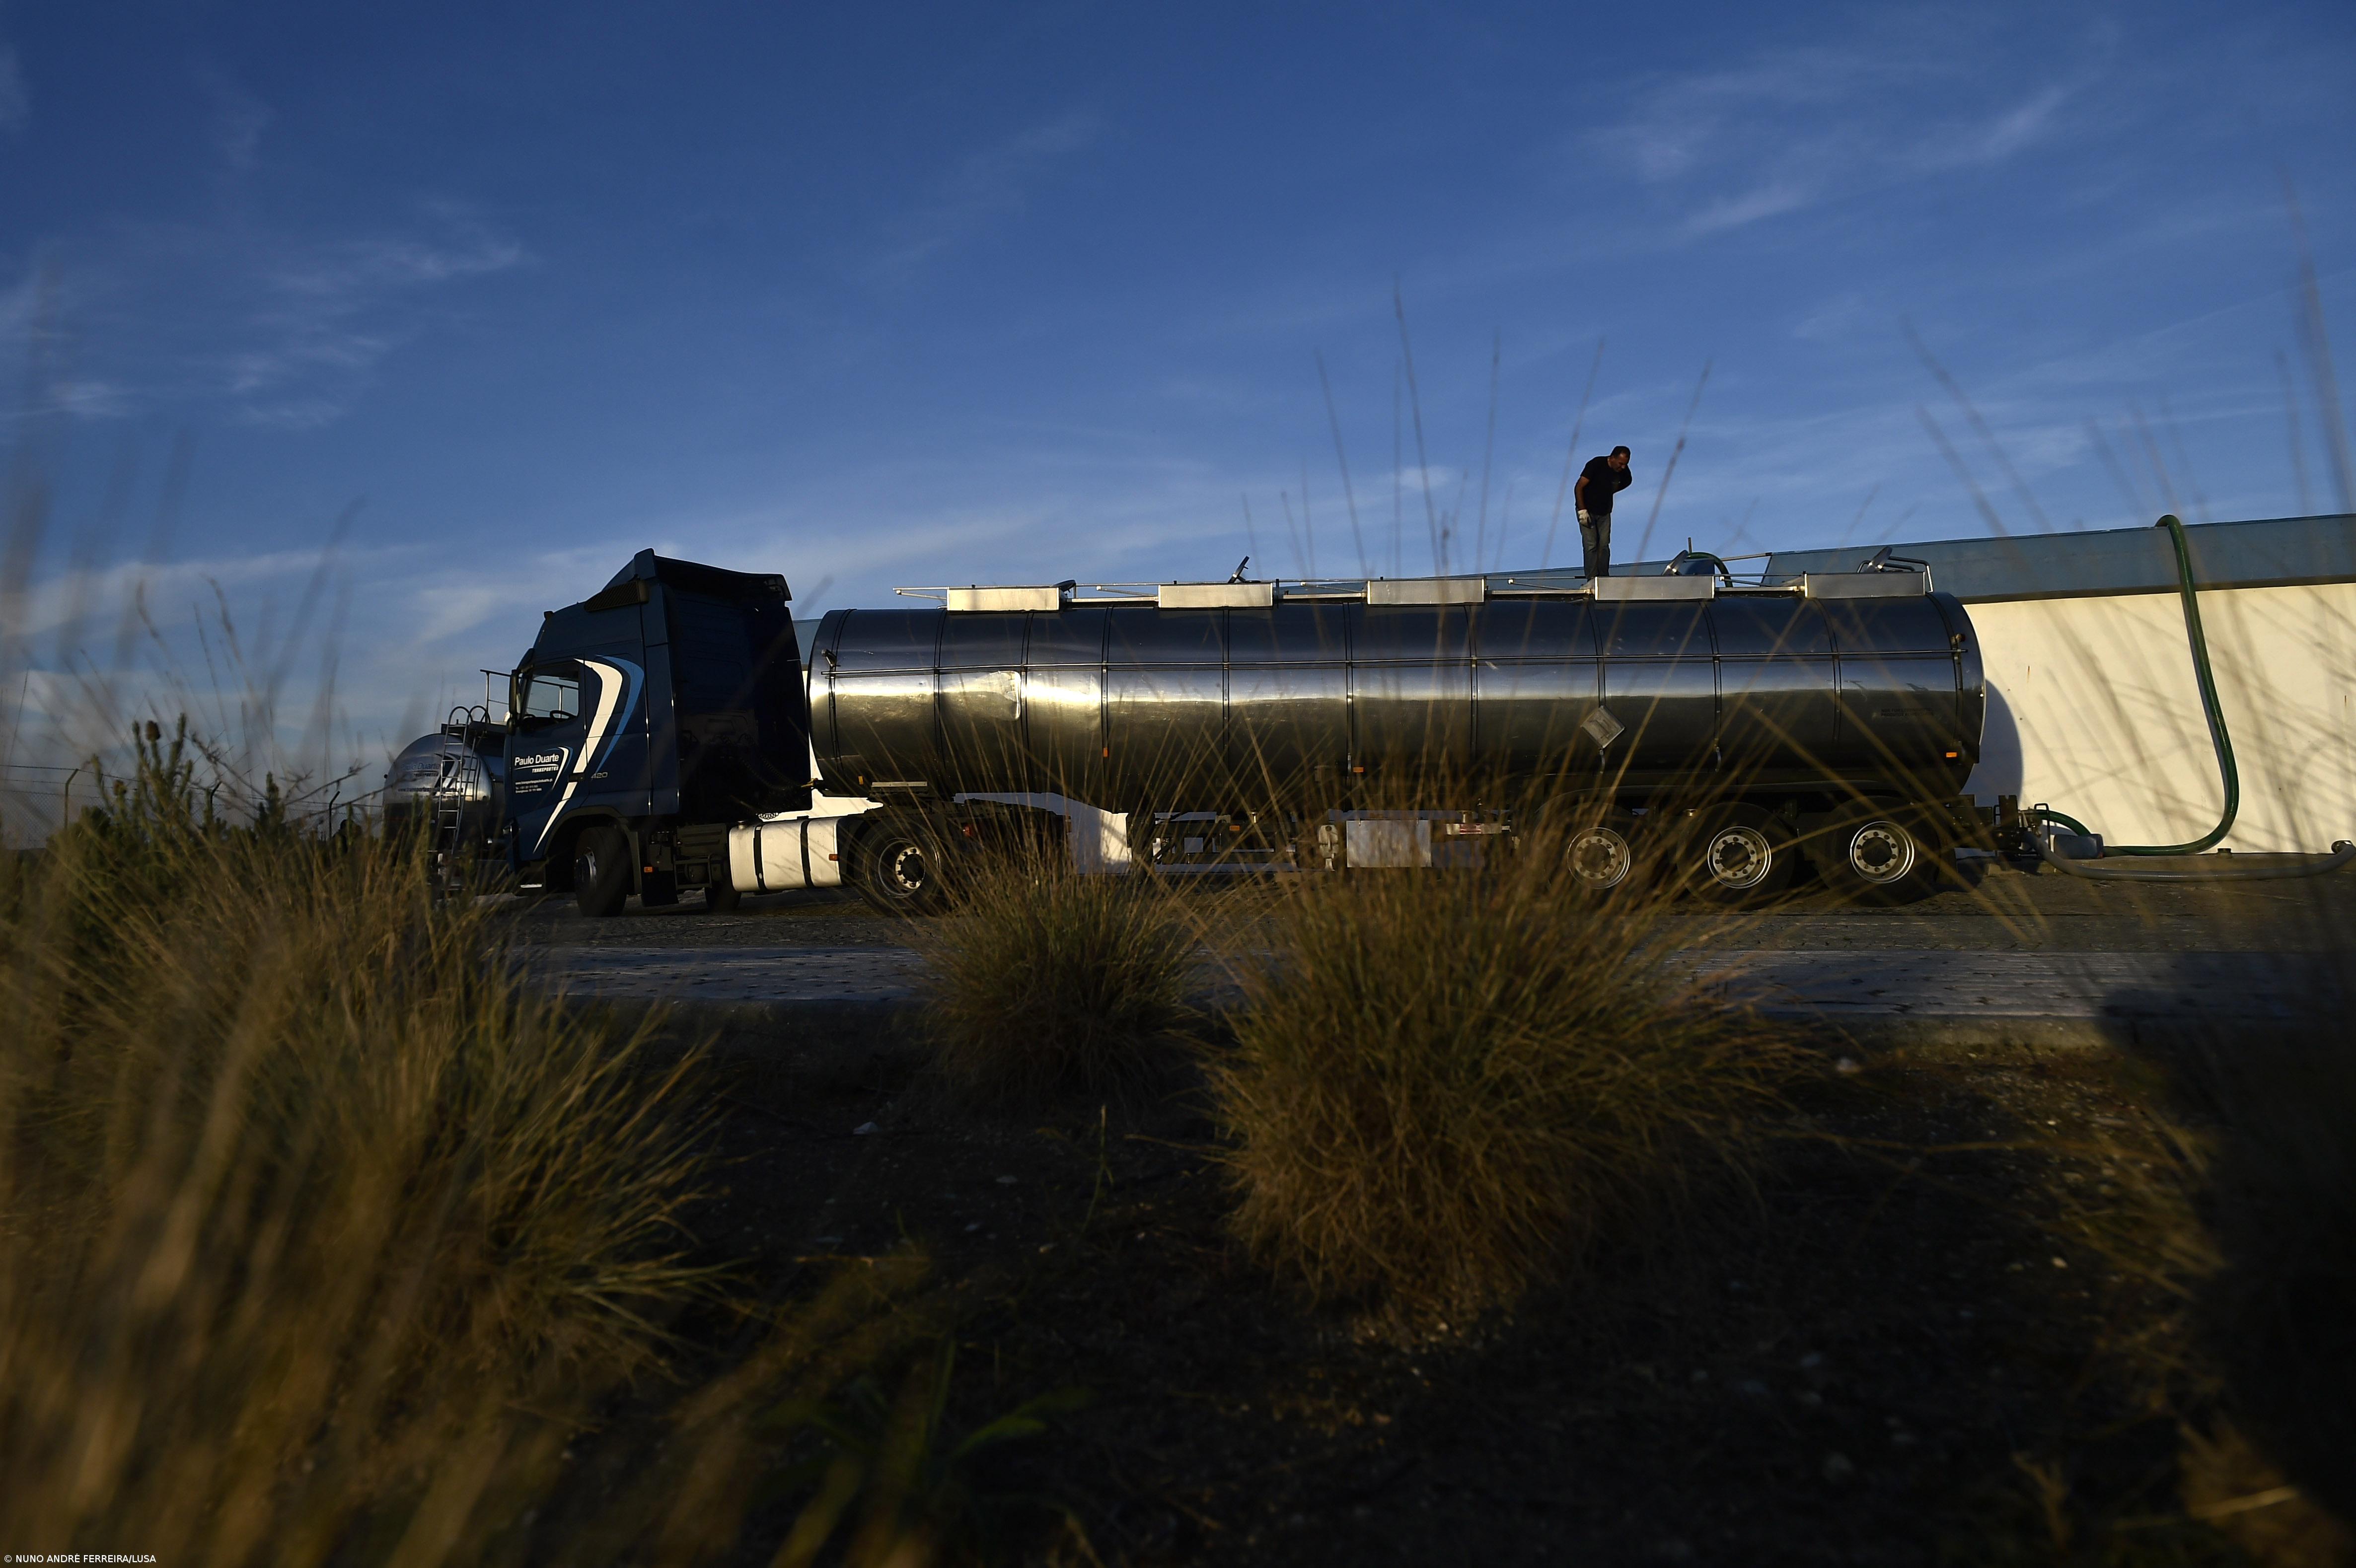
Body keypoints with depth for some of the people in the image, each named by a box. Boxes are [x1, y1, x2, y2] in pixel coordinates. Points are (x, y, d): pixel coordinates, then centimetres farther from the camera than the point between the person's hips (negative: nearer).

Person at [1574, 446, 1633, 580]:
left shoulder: (1624, 474, -6)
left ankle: (1604, 578, 2)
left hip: (1604, 512, 4)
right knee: (1590, 546, -11)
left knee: (1604, 545, -1)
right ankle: (1592, 579, -12)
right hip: (1587, 511, -4)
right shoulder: (1596, 464, -21)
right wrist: (1582, 511, -19)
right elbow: (1579, 488, -17)